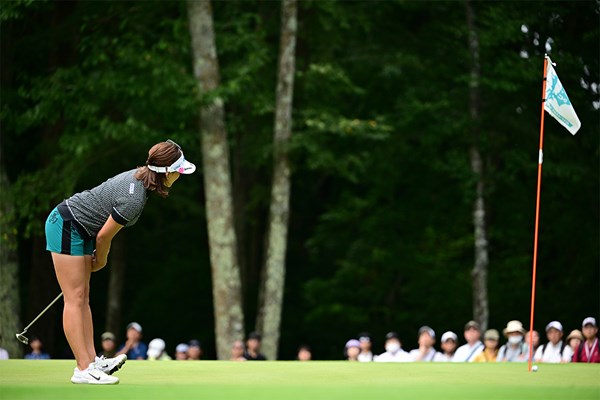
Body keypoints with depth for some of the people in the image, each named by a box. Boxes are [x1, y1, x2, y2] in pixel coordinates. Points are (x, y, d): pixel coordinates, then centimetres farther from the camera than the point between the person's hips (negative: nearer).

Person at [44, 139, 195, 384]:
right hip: (66, 226, -10)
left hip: (81, 230, 10)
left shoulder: (139, 177, 0)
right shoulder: (134, 199, -28)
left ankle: (90, 361, 8)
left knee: (83, 297, 8)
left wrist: (100, 255, 17)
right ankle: (83, 370, -9)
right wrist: (101, 260, 2)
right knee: (75, 298, -9)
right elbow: (103, 236, -17)